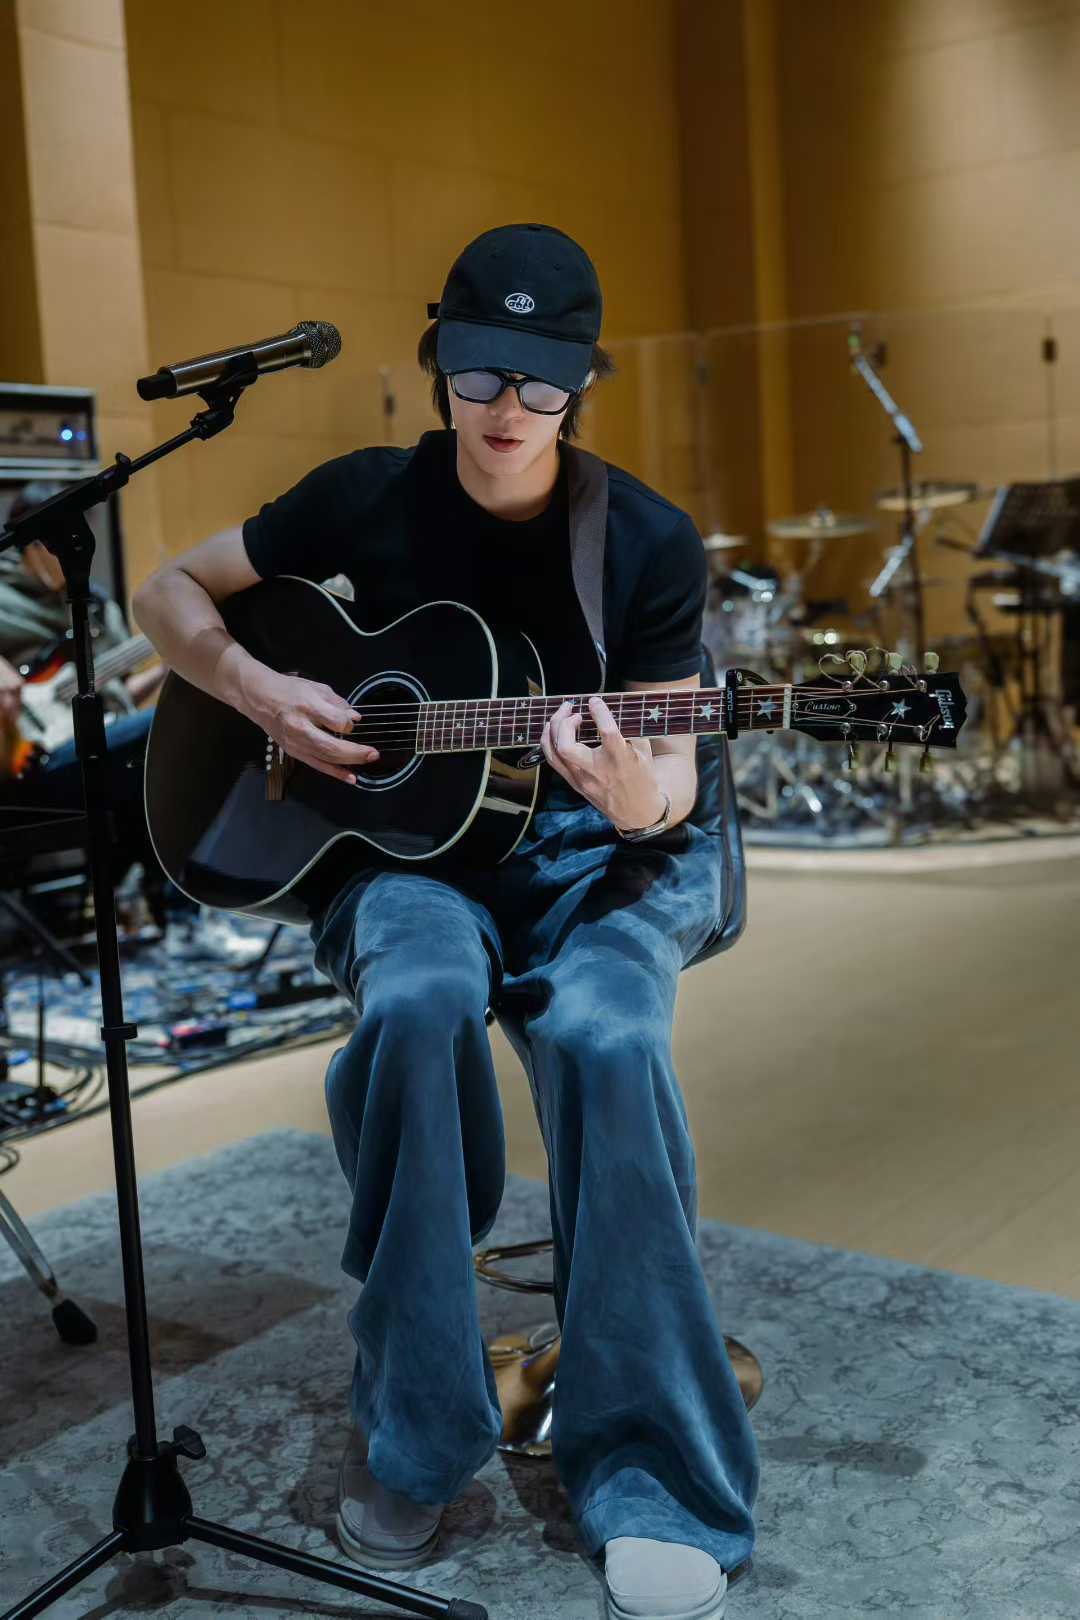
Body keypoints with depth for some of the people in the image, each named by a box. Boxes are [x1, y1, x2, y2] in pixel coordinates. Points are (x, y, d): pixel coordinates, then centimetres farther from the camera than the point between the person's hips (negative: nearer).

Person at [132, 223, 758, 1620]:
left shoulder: (649, 543, -3)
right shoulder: (371, 498, 0)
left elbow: (671, 772, -3)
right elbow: (168, 592, 11)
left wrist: (639, 796, -28)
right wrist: (260, 691, -8)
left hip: (593, 852, 0)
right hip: (406, 846, 1)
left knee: (608, 1037, -35)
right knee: (418, 1002, -36)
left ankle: (648, 1486, -21)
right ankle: (410, 1435, -17)